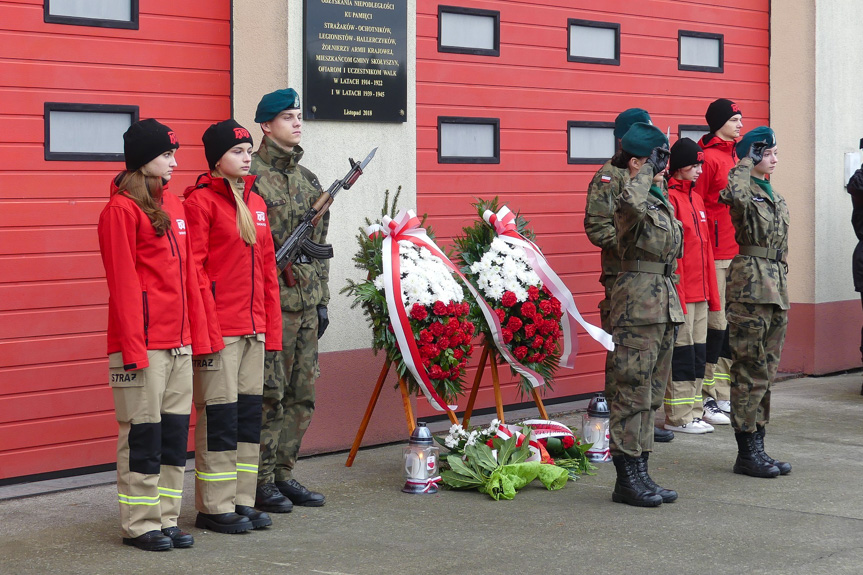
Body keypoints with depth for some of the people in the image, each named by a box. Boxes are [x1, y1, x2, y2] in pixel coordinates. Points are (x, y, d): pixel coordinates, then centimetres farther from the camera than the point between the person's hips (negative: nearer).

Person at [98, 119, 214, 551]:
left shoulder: (174, 206, 16)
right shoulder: (121, 209, -8)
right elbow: (122, 283, -13)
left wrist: (198, 333, 13)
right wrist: (132, 346, -16)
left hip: (178, 342, 8)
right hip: (141, 344, -8)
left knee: (175, 432, 10)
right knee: (142, 434, -1)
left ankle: (167, 519, 18)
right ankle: (140, 525, 7)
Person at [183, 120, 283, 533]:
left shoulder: (255, 203, 15)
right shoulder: (201, 201, -7)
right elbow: (194, 270, -12)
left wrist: (271, 326, 13)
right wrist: (206, 331, -17)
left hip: (254, 328, 7)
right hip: (219, 328, -7)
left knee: (249, 412, 10)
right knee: (219, 414, -3)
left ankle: (243, 501, 18)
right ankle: (215, 507, 5)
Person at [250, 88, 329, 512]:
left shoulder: (308, 181, 16)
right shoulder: (249, 176, -7)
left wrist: (322, 300, 16)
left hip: (305, 302, 7)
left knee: (302, 394, 10)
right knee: (268, 394, -4)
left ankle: (283, 474, 19)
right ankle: (260, 482, 5)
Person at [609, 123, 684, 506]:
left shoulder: (662, 199, 17)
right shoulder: (634, 198, -11)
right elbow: (631, 204, -39)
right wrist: (647, 171, -23)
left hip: (665, 301, 10)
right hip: (638, 301, -9)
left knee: (652, 393, 11)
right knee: (634, 392, -6)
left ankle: (641, 473, 17)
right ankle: (626, 479, -1)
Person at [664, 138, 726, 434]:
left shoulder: (696, 199, 16)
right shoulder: (670, 198, -11)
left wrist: (712, 292, 18)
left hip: (699, 293, 9)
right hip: (681, 294, -9)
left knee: (697, 353, 11)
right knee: (681, 353, -4)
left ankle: (693, 412, 18)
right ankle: (677, 417, 2)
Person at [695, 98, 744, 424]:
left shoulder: (736, 157, 17)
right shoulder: (707, 157, -8)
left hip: (739, 253, 8)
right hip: (715, 256, -8)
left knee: (733, 323, 10)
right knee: (715, 324, -6)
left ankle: (725, 397, 17)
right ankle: (707, 397, 1)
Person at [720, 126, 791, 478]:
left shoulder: (776, 198, 19)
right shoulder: (743, 189, -6)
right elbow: (736, 195, -34)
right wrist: (746, 162, -17)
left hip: (776, 287, 9)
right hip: (750, 285, -9)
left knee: (766, 372, 11)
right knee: (751, 372, -6)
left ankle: (757, 447, 16)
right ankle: (747, 453, -1)